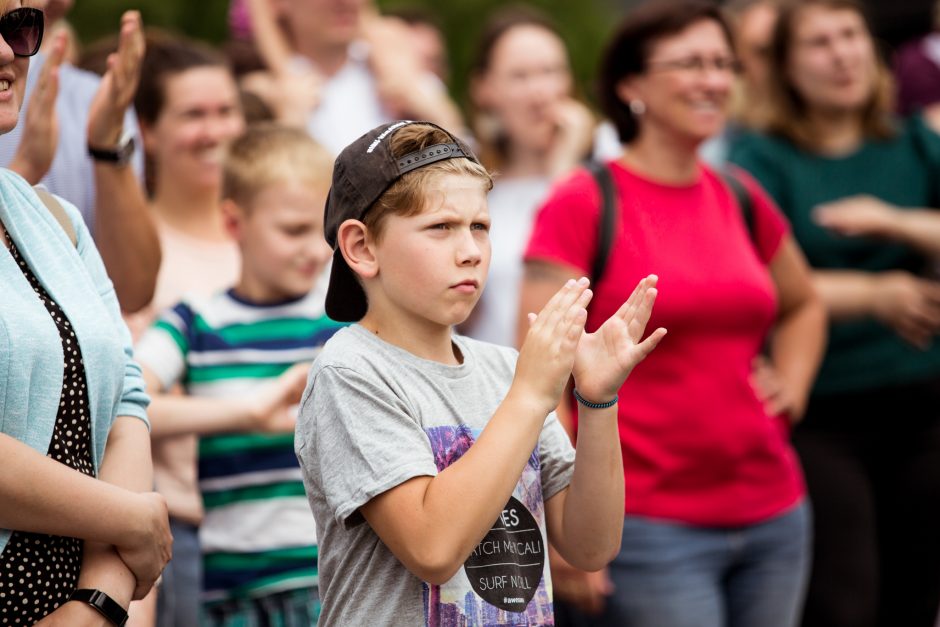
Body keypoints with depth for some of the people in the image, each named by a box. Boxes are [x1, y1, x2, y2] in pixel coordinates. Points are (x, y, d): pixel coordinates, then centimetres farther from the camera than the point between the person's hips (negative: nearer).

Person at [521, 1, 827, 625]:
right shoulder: (583, 206, -6)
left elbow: (803, 305, 30)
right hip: (649, 525, -6)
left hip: (774, 520, 6)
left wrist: (791, 386, 12)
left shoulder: (742, 200, 11)